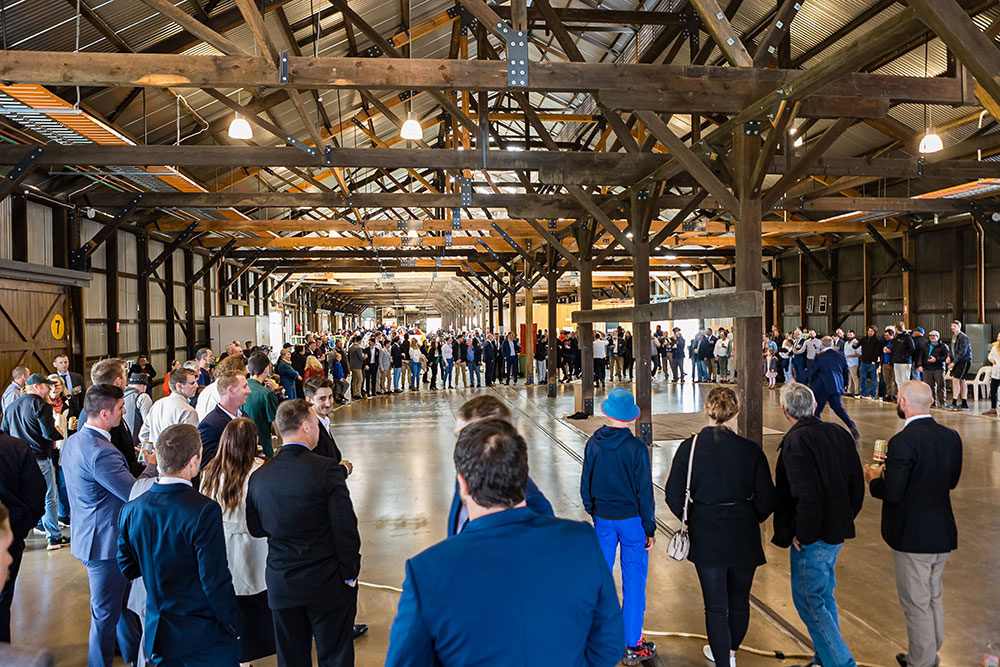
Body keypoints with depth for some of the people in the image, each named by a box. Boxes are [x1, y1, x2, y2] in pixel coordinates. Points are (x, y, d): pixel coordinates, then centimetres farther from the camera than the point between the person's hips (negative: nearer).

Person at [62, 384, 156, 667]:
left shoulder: (73, 441, 4)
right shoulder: (101, 452, -30)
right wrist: (153, 467, -11)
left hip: (88, 535, 11)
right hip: (106, 543, -11)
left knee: (123, 599, 25)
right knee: (106, 612, 6)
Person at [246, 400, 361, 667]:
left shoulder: (259, 476, -3)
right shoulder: (327, 470, -18)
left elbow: (255, 528, 8)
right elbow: (346, 527, -17)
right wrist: (350, 575, -6)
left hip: (281, 584, 4)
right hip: (327, 584, -4)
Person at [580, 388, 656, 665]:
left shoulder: (593, 444, -5)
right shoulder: (636, 448, -16)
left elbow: (585, 485, 4)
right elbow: (644, 492, -10)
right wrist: (649, 529, -2)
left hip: (602, 518, 4)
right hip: (631, 519, -4)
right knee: (633, 580, 5)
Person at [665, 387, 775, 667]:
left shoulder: (689, 447, -12)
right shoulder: (751, 450, -11)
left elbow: (674, 496, -8)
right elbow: (766, 500, -6)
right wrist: (750, 520, 13)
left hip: (706, 538, -1)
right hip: (743, 538, 2)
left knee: (716, 605, 11)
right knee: (740, 600, 23)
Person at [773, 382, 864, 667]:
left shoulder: (795, 441, -21)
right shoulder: (839, 433, 4)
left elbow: (808, 495, -27)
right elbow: (857, 484, 10)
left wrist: (801, 534, -15)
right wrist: (846, 520, 17)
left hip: (810, 538, -9)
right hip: (836, 531, 9)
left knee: (809, 602, 4)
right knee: (824, 596, 22)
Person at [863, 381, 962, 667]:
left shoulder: (903, 442, -25)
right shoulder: (951, 437, -1)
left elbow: (892, 493, -24)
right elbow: (951, 481, 11)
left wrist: (874, 479, -2)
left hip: (913, 536, -8)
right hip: (943, 533, 8)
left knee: (916, 604, 9)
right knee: (934, 597, 25)